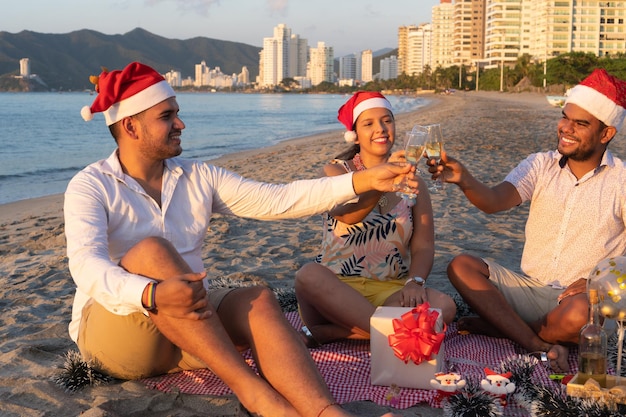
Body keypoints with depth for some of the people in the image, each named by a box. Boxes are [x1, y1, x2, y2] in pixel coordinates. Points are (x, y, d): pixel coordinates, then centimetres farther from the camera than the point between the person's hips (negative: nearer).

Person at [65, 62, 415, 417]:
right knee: (152, 251, -32)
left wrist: (365, 180, -10)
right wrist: (152, 295, -46)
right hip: (112, 330, -4)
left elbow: (277, 200, -1)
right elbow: (86, 266, -25)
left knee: (257, 301, -26)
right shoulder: (91, 186, -8)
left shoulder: (198, 177, 7)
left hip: (191, 321, 4)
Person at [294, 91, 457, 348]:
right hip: (337, 290, -2)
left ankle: (328, 332, -25)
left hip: (391, 290, 3)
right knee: (309, 275, -35)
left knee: (445, 307, -28)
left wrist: (415, 282, -19)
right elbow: (346, 215, -20)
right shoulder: (337, 171, 3)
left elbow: (423, 245, 2)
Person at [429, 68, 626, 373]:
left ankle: (497, 326, -10)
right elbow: (494, 201, -14)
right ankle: (541, 348, -25)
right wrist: (464, 180, -34)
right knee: (461, 266, -17)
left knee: (580, 315, -38)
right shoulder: (540, 165, 4)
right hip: (529, 289, 4)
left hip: (577, 298, -3)